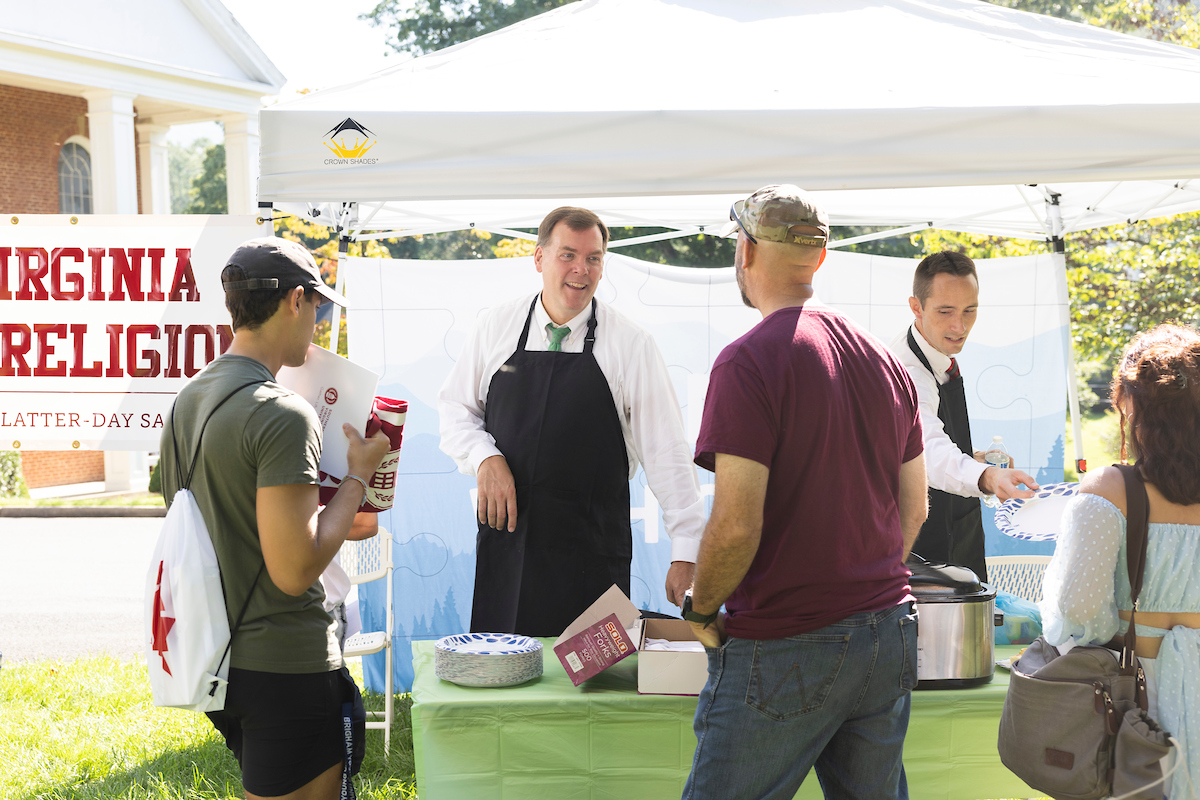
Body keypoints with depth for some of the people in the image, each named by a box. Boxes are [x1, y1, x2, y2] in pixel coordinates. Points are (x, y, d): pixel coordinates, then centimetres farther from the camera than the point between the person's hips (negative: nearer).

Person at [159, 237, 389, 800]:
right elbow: (295, 571, -22)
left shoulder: (187, 400, 8)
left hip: (214, 658, 9)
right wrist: (357, 477, -10)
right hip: (285, 666, -9)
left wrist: (336, 516, 18)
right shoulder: (282, 414, -20)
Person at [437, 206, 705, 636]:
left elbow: (667, 453, -4)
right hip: (506, 535, 2)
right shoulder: (498, 325, 3)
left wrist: (686, 553, -9)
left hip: (591, 548, -2)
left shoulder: (631, 344, -4)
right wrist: (485, 458, -7)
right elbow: (455, 408, 13)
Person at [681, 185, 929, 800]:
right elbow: (914, 508, 15)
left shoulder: (749, 361, -14)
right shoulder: (884, 359, 9)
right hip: (889, 632, 7)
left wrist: (700, 610, -4)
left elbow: (737, 525, -20)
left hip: (785, 648, -7)